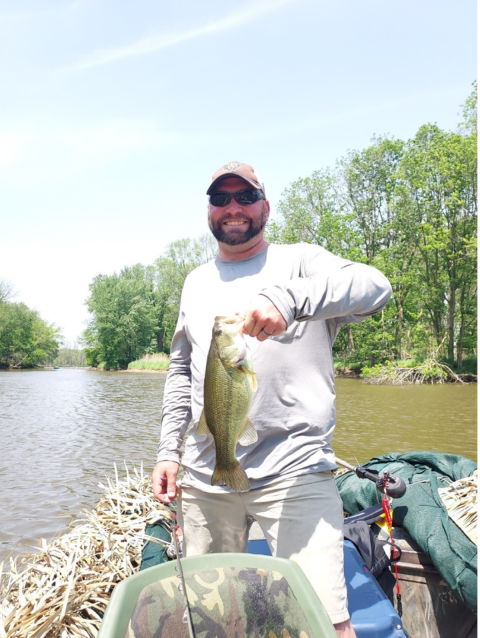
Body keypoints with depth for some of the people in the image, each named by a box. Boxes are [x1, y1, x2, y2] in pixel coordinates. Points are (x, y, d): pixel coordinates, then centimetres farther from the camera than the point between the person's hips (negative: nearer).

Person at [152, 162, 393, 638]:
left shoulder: (300, 262, 1)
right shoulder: (196, 282, 16)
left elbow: (375, 286, -19)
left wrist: (287, 297, -35)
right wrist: (168, 450, 11)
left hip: (293, 472, -4)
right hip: (203, 476, 5)